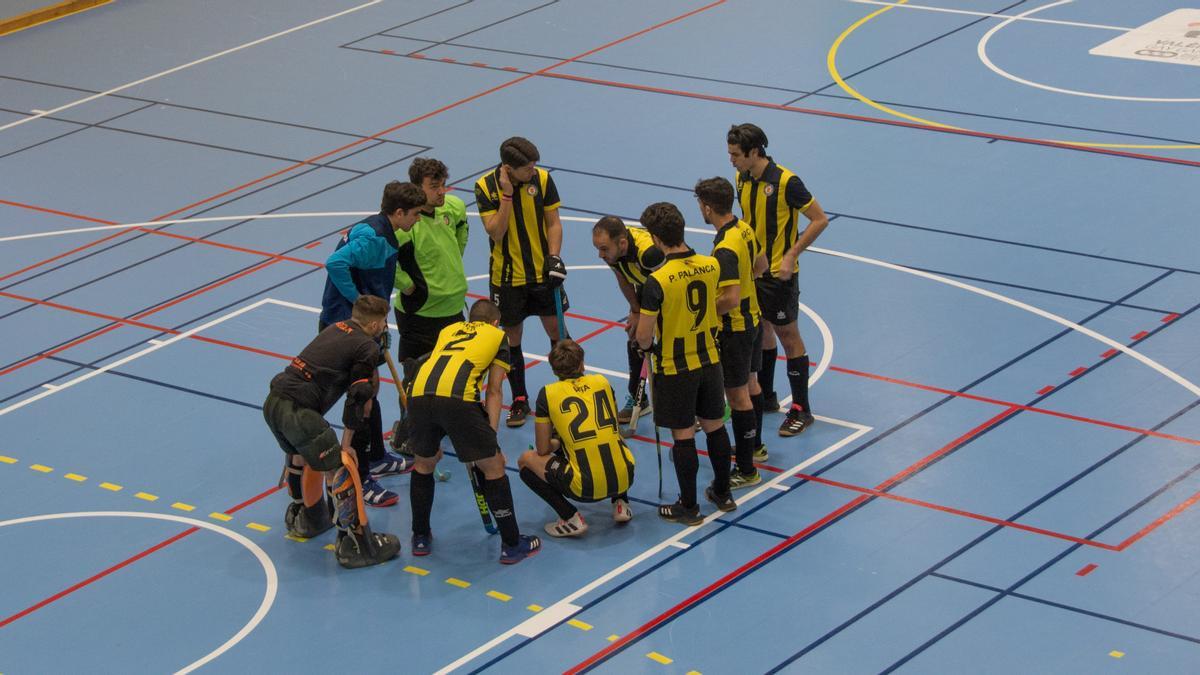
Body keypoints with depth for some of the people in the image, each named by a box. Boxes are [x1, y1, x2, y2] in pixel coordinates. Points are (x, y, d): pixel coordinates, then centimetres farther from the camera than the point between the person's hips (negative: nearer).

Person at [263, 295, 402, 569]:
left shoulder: (336, 329, 20)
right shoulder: (367, 348, -1)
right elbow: (357, 397, -6)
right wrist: (347, 443, 0)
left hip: (273, 402, 9)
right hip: (298, 410, -9)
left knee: (301, 454, 33)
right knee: (340, 469, -5)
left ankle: (305, 518, 52)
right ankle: (355, 547, -4)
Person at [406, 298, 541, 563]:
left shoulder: (448, 330, 36)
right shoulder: (498, 336, 25)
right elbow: (494, 392, 18)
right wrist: (491, 437, 16)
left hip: (419, 394, 4)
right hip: (457, 399, -4)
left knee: (423, 465, 28)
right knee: (493, 468, 12)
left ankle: (421, 539, 36)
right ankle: (511, 545, 17)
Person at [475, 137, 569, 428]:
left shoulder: (542, 179, -11)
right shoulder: (486, 186, -15)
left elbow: (553, 223, -2)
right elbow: (496, 233, -19)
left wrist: (554, 257, -14)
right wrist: (507, 194, -26)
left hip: (543, 272, 1)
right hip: (507, 276, -1)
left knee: (556, 330, 8)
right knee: (512, 338, 7)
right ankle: (519, 401, 20)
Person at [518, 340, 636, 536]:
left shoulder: (548, 394, -1)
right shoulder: (602, 382, 8)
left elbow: (543, 450, 5)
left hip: (585, 488, -5)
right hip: (625, 479, 5)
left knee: (526, 460, 17)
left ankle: (571, 518, 3)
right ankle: (620, 504, 18)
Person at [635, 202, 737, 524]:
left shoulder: (657, 280, -23)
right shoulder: (711, 265, -7)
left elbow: (644, 335, -19)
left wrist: (644, 344, 3)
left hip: (675, 367, -5)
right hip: (709, 360, 5)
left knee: (683, 434, 5)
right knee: (714, 426, 18)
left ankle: (688, 507, 15)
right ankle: (722, 493, 32)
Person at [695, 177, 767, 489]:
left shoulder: (725, 249, -29)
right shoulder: (744, 229, 0)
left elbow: (731, 298, -32)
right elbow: (761, 264, 17)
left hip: (734, 329, -10)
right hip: (753, 320, 10)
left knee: (738, 395, -2)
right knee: (750, 383, 25)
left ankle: (746, 470, 4)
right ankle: (754, 445, 43)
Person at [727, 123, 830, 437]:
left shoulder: (786, 182, -20)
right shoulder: (743, 180, 2)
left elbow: (820, 220, -15)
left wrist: (790, 257, -19)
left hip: (779, 273, -7)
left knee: (788, 335, -1)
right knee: (760, 331, 17)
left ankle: (801, 411, 6)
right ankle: (765, 397, 32)